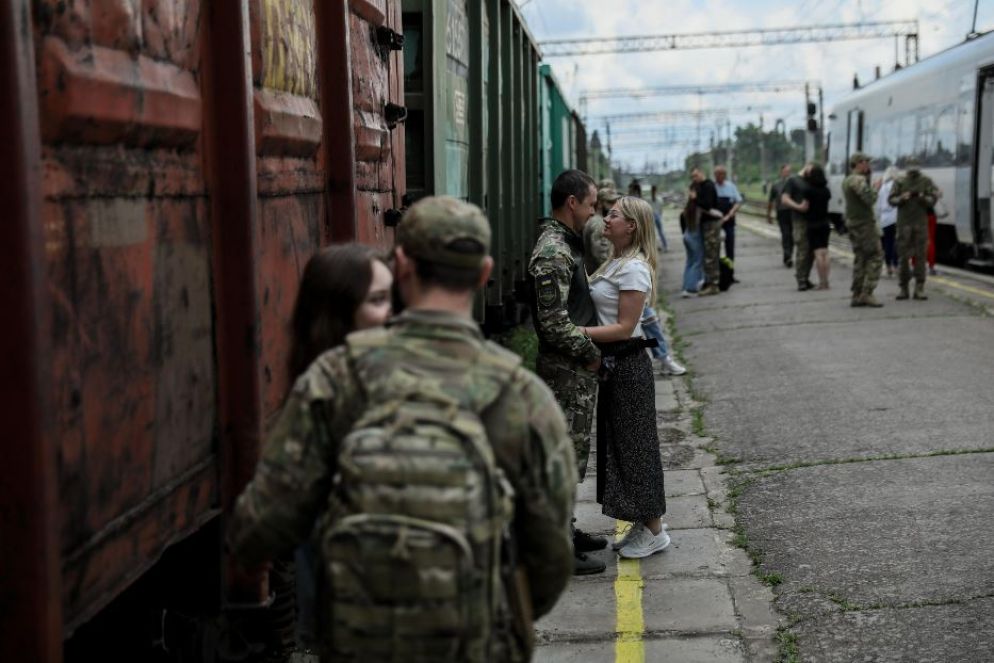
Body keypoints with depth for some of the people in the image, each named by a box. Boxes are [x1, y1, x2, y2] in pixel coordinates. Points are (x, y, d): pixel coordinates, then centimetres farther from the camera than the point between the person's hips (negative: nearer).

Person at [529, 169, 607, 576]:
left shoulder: (567, 244, 13)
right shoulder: (553, 252, -20)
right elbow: (554, 321, -25)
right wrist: (590, 353, -14)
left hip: (575, 368, 10)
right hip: (566, 369, -10)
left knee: (570, 452, 18)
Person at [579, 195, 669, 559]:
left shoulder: (634, 269, -18)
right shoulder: (615, 262, 12)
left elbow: (624, 327, -20)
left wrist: (578, 332, -24)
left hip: (627, 365, -10)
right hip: (612, 364, 10)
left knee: (632, 444, 0)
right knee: (618, 443, 15)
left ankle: (654, 531, 12)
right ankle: (646, 523, 26)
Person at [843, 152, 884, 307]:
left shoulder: (847, 181, 14)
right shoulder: (859, 180, -16)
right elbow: (870, 199, -23)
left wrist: (868, 177, 12)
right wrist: (876, 188, -6)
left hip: (852, 223, 10)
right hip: (864, 223, -10)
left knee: (860, 258, 11)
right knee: (876, 256, -7)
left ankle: (857, 295, 9)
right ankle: (867, 293, -12)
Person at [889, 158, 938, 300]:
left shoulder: (926, 181, 6)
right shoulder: (900, 182, 6)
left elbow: (933, 199, 2)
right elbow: (891, 199, 2)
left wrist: (923, 198, -19)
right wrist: (901, 198, -17)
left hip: (921, 223, 0)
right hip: (904, 223, 0)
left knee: (920, 256, -2)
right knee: (903, 256, -1)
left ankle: (919, 288, 1)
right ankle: (903, 288, 5)